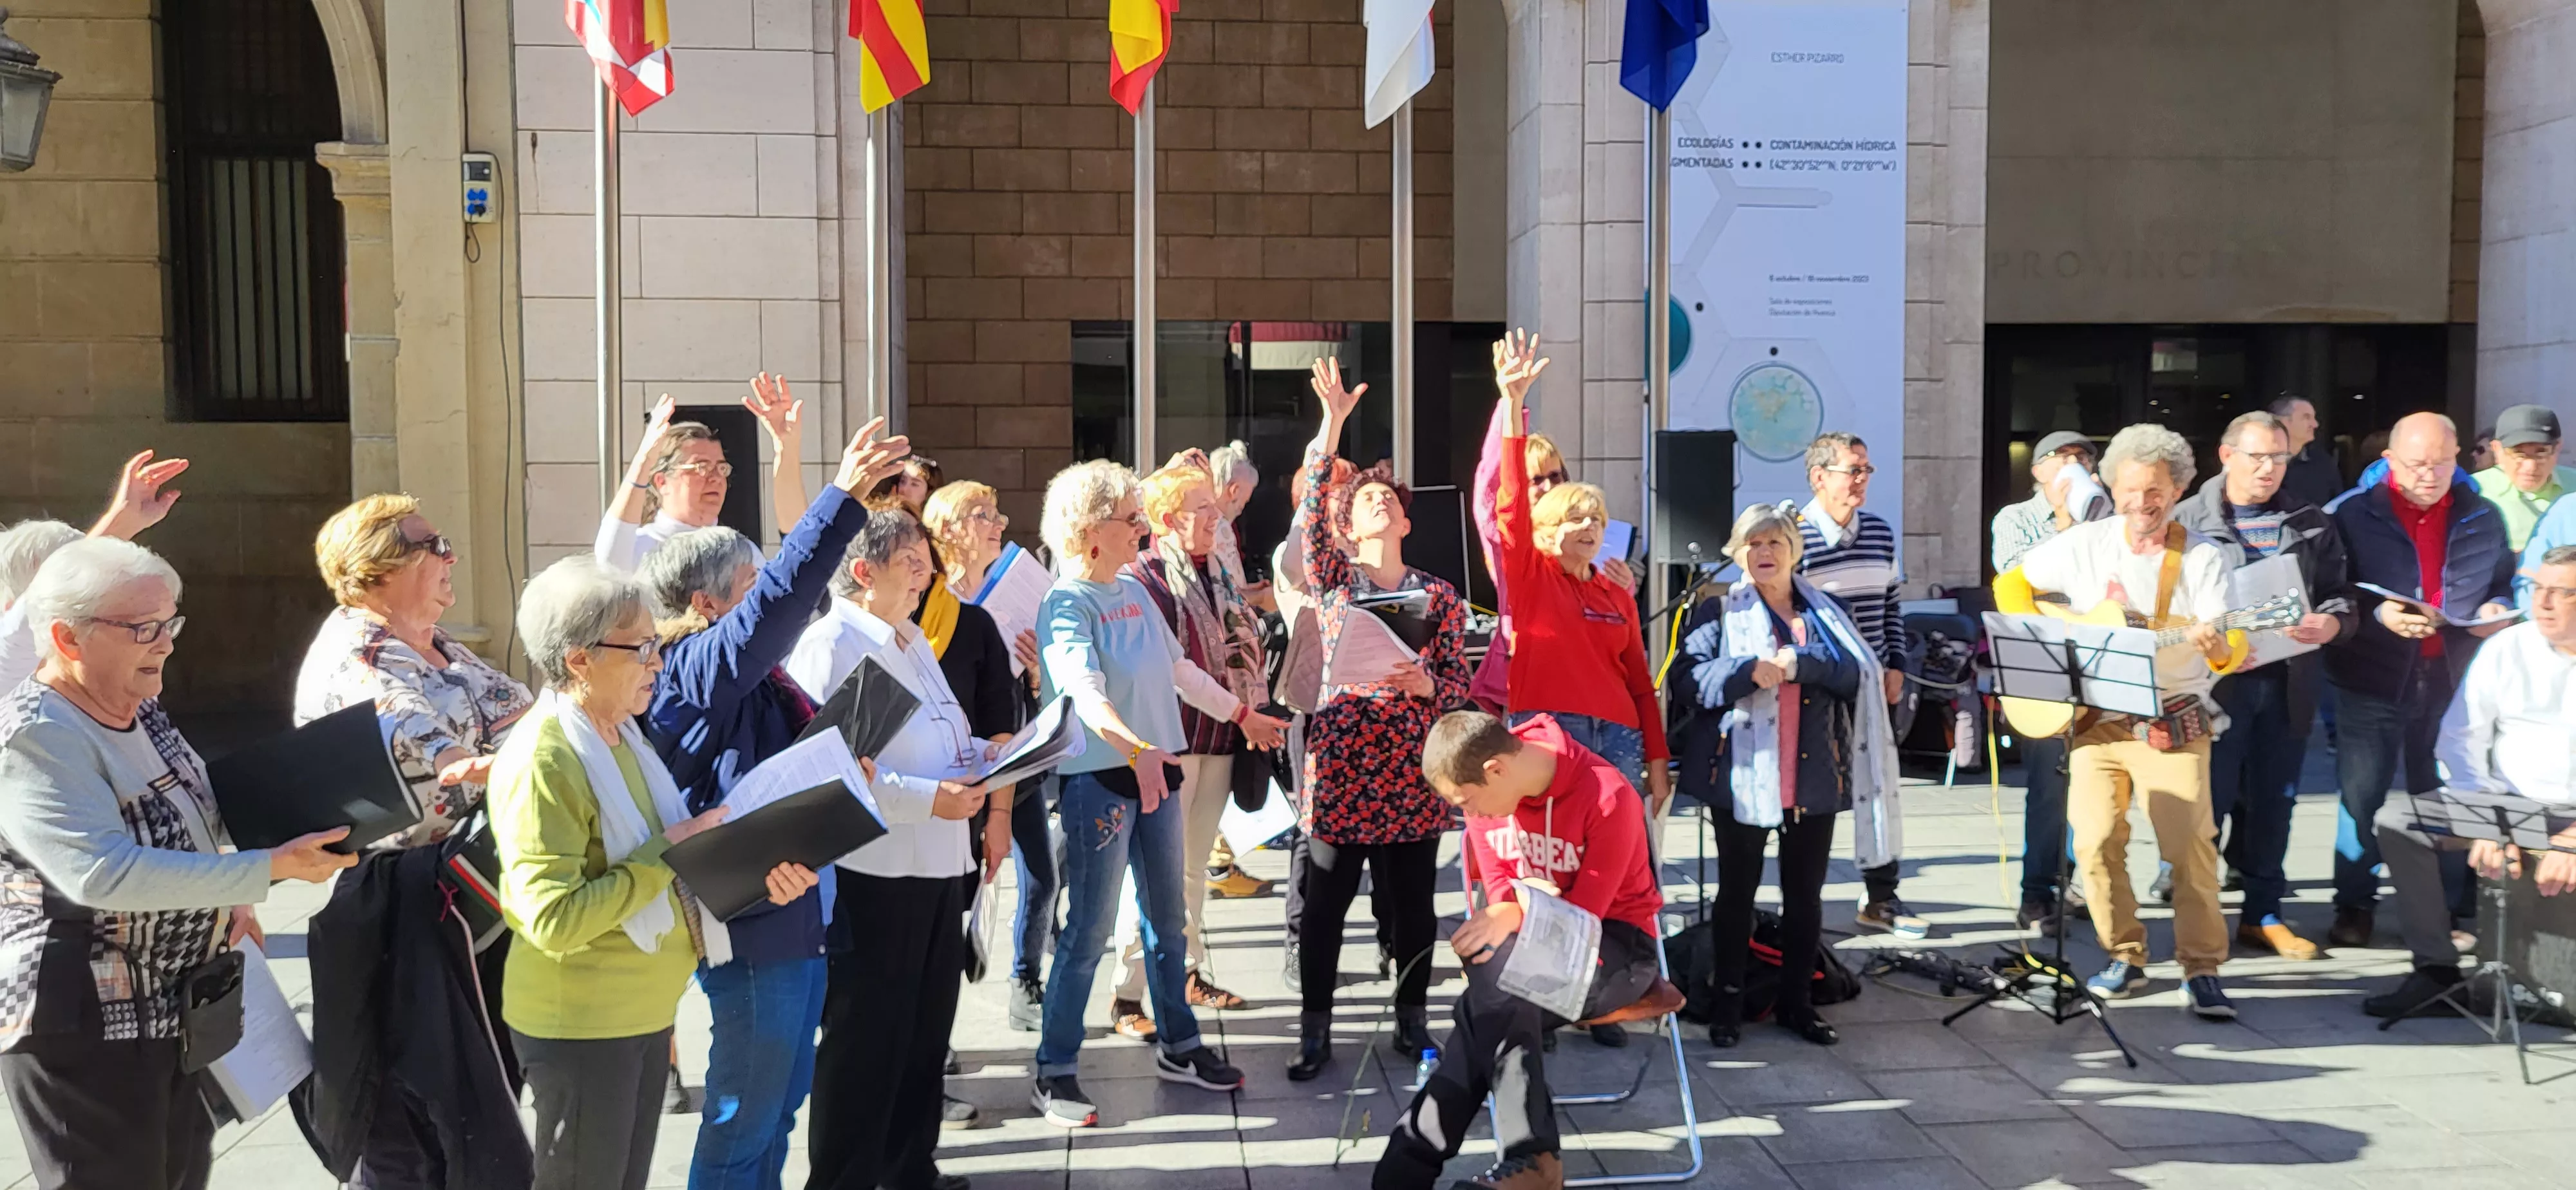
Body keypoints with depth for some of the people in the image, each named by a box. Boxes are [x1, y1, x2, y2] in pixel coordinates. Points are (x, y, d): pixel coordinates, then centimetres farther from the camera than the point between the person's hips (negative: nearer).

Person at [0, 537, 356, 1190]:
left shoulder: (139, 711, 6)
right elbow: (104, 873, -32)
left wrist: (230, 897, 6)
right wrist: (268, 869, -32)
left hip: (181, 1008, 9)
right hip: (84, 1028, -9)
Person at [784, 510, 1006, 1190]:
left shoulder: (913, 641, 17)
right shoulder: (830, 645, -14)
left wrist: (991, 756, 6)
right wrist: (927, 798, -26)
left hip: (938, 864, 9)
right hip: (874, 871, -9)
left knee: (925, 1027, 18)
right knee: (866, 1037, 2)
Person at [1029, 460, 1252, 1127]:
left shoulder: (1134, 591, 8)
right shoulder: (1067, 604, -15)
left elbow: (1177, 667, 20)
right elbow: (1086, 692, -31)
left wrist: (1239, 711, 28)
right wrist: (1135, 748, -47)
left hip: (1156, 769, 8)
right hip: (1098, 778, -8)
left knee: (1168, 917, 16)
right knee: (1089, 929, -3)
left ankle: (1179, 1047, 31)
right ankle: (1055, 1073, 7)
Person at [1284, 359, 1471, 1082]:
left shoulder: (1439, 597, 9)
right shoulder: (1333, 578, 5)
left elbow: (1459, 683, 8)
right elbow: (1310, 511, -11)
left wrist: (1424, 684, -15)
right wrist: (1332, 424, -18)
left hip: (1414, 770, 1)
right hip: (1341, 764, -1)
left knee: (1412, 899, 7)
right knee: (1326, 900, 2)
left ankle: (1412, 1017, 23)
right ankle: (1315, 1030, 12)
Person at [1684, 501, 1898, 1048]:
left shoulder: (1824, 612, 12)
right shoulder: (1723, 612, 4)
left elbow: (1854, 671, -4)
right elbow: (1694, 675, -9)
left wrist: (1797, 663, -18)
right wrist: (1749, 670, -24)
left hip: (1814, 774, 3)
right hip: (1745, 773, -3)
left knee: (1805, 893, 9)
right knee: (1737, 890, 5)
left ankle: (1796, 1001, 21)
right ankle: (1728, 1003, 13)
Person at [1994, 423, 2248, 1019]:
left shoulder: (2203, 558, -2)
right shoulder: (2085, 544, 4)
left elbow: (2231, 646, -9)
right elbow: (2010, 583, 10)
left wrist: (2220, 648, -34)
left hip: (2173, 723, -2)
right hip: (2096, 719, 2)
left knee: (2190, 842, -11)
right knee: (2096, 840, -3)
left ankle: (2202, 970, 2)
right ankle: (2125, 958, 14)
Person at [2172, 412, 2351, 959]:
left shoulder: (2311, 524, 11)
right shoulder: (2188, 520, 1)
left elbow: (2340, 596, 10)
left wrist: (2332, 622, -12)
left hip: (2287, 683, 3)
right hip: (2214, 681, -3)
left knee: (2272, 802, 10)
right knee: (2208, 801, 0)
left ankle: (2262, 914, 21)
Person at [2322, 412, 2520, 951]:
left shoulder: (2481, 517, 6)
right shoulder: (2353, 514, -5)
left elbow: (2503, 583, 18)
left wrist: (2498, 608, -4)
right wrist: (2376, 615, -22)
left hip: (2453, 681, 3)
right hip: (2372, 680, -2)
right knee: (2362, 799, 4)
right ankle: (2354, 906, 16)